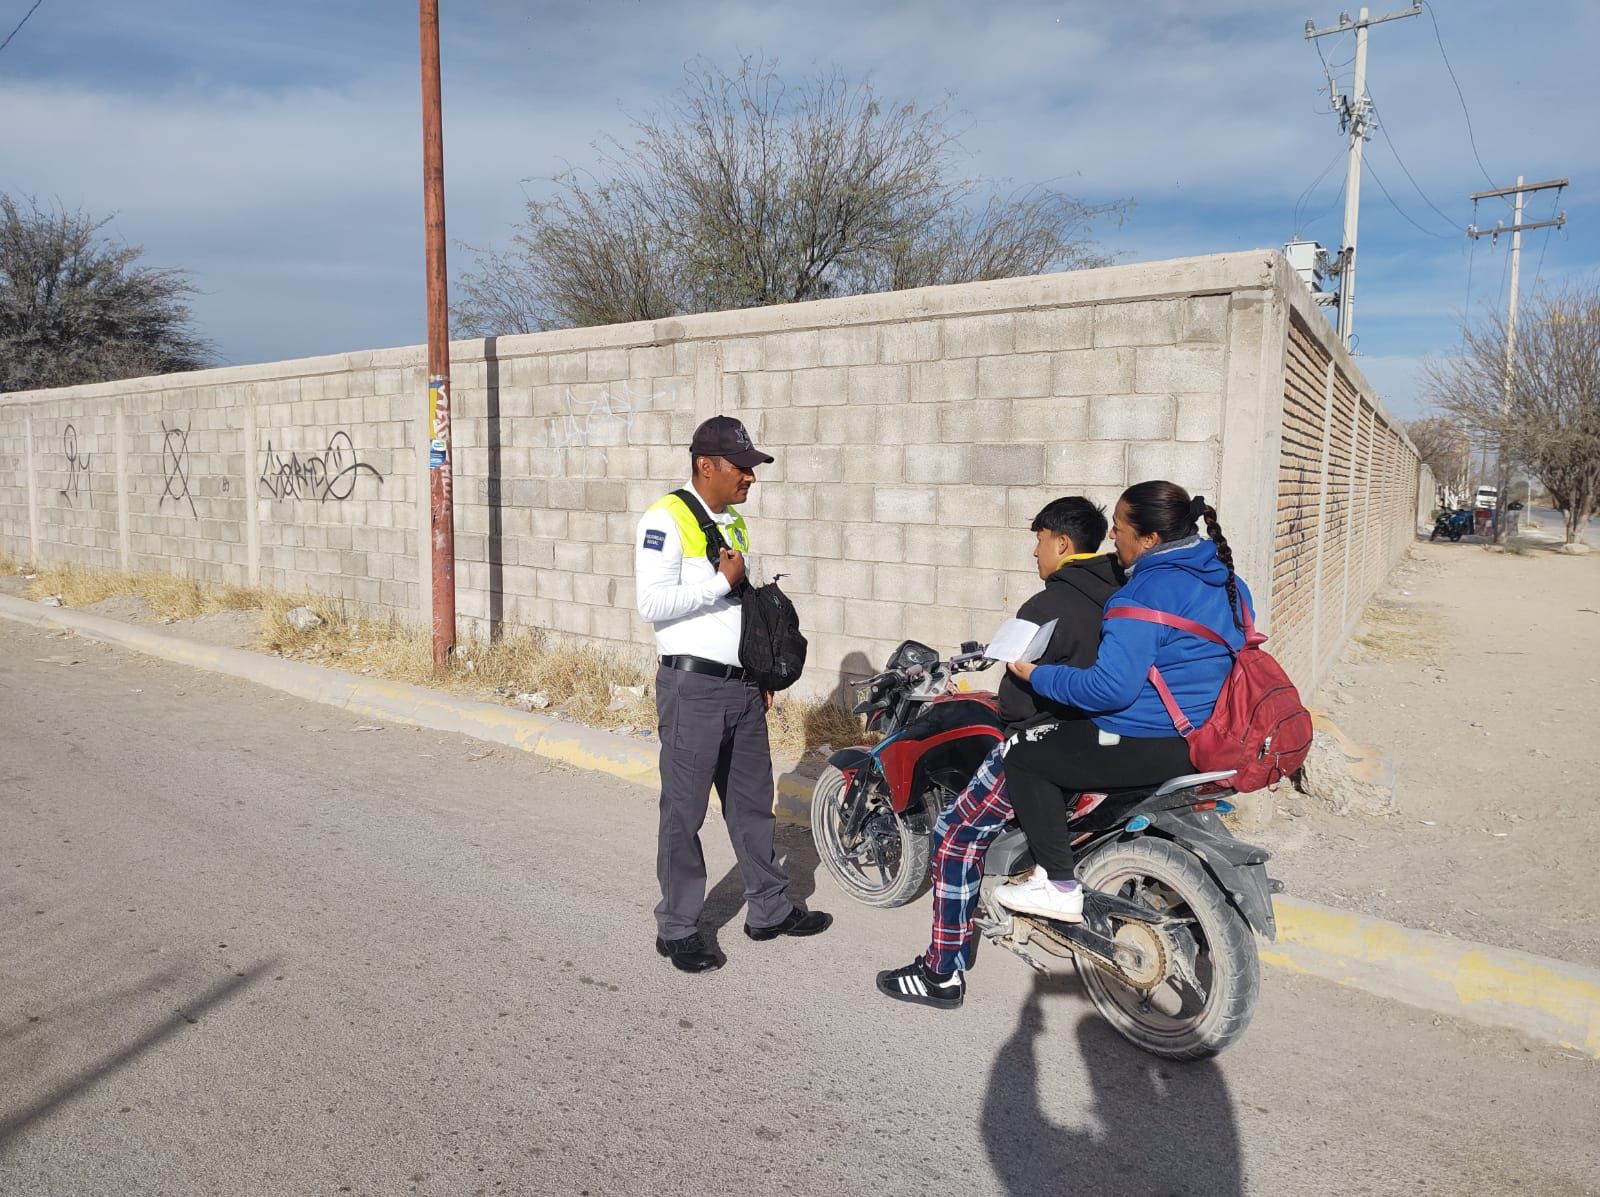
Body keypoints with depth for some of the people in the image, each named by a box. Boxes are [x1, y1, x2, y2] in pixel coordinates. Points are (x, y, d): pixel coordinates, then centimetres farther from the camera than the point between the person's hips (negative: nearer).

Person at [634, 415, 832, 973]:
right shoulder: (666, 520, -11)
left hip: (742, 687, 8)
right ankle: (677, 929, 17)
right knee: (684, 813, 3)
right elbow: (652, 602, -22)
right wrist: (722, 582, -18)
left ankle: (769, 910, 30)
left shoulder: (734, 524, 14)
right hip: (692, 687, -8)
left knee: (752, 804, 17)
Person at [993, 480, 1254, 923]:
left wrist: (1036, 675, -15)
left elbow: (1111, 688, -27)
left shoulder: (1145, 594, -21)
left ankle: (1059, 887, 1)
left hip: (1154, 743, -10)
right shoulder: (1225, 579, 7)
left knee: (1022, 754, -3)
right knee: (1059, 735, 27)